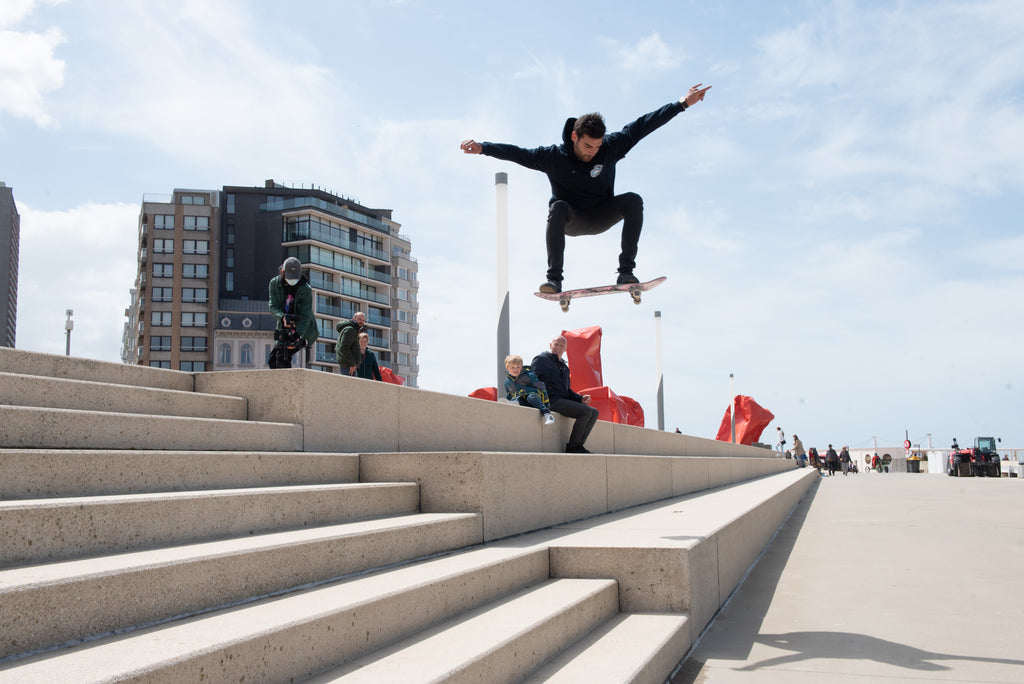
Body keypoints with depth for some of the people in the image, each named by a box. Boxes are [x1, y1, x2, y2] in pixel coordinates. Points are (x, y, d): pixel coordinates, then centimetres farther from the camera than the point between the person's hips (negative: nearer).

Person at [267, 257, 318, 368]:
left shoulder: (306, 289, -17)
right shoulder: (275, 283, -5)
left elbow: (305, 315, -21)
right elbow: (273, 305, -12)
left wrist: (298, 335, -35)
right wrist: (282, 317, -34)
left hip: (303, 330, -5)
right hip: (285, 329, 5)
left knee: (282, 356, -22)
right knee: (272, 360, 3)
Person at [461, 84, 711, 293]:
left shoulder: (611, 147, -12)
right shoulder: (554, 156, -16)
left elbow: (643, 125, -12)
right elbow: (516, 153, -19)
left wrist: (683, 103, -11)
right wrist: (482, 148, -31)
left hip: (601, 218, 2)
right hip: (570, 221, -2)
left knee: (632, 201, -26)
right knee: (558, 208, -36)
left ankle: (626, 271, -27)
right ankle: (554, 279, -35)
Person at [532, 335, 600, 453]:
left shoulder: (564, 367, 27)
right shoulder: (541, 359, 3)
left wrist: (580, 398, 8)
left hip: (564, 400, 9)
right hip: (552, 400, -9)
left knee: (594, 412, -2)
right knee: (586, 411, -23)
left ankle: (579, 444, -7)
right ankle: (572, 447, -18)